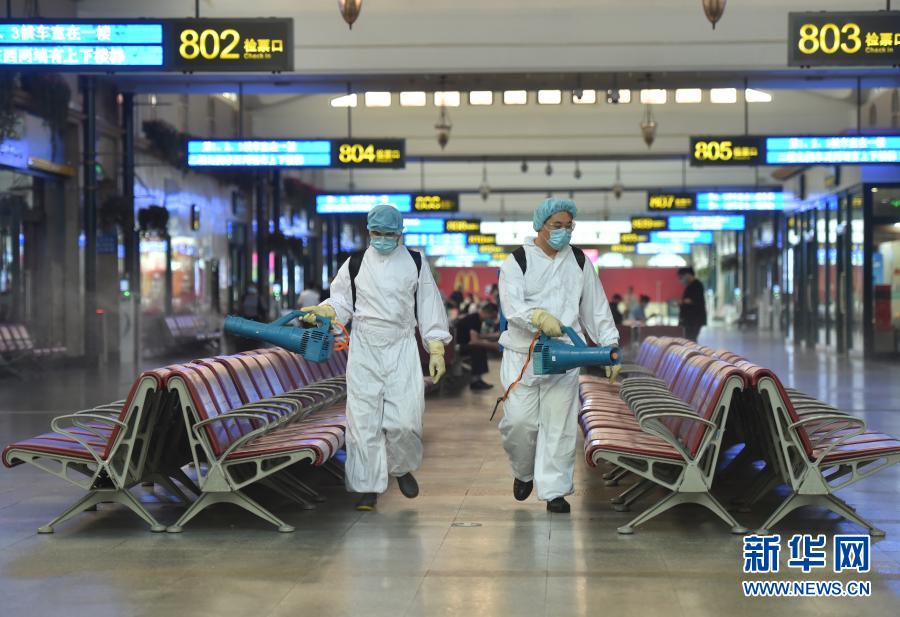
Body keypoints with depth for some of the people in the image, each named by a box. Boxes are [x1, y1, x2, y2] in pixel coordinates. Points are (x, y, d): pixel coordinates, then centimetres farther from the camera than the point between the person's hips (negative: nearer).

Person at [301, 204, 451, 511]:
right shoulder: (356, 264, 7)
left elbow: (428, 305, 7)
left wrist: (436, 350, 2)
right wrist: (323, 310, -11)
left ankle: (401, 467, 22)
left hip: (402, 349, -1)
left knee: (404, 419, -9)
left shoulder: (415, 263, 6)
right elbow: (341, 301, 13)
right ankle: (368, 488, 6)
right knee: (364, 420, -3)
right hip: (364, 350, 1)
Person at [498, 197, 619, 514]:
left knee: (559, 424, -1)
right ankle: (523, 472, 23)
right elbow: (512, 304, -16)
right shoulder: (517, 261, 0)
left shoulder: (579, 262, 11)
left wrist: (610, 346, 6)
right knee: (519, 421, -5)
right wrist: (538, 316, -36)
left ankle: (554, 490, 7)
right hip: (522, 355, -2)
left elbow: (596, 309, 14)